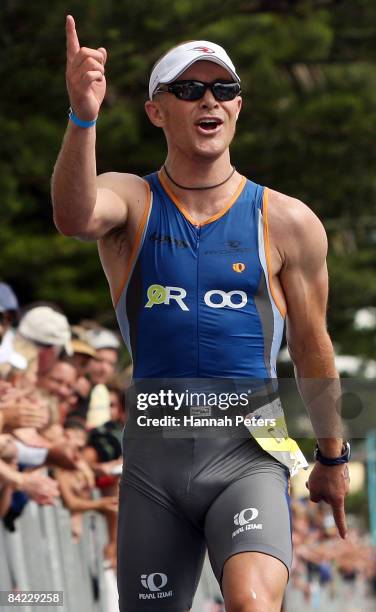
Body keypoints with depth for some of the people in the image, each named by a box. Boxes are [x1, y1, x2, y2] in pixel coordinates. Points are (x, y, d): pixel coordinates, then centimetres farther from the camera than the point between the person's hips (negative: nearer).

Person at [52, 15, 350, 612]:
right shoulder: (131, 201, 4)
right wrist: (83, 117, -39)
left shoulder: (288, 222, 5)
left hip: (248, 455, -2)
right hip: (153, 456, 2)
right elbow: (75, 216, -21)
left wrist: (332, 458, 20)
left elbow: (312, 347, 13)